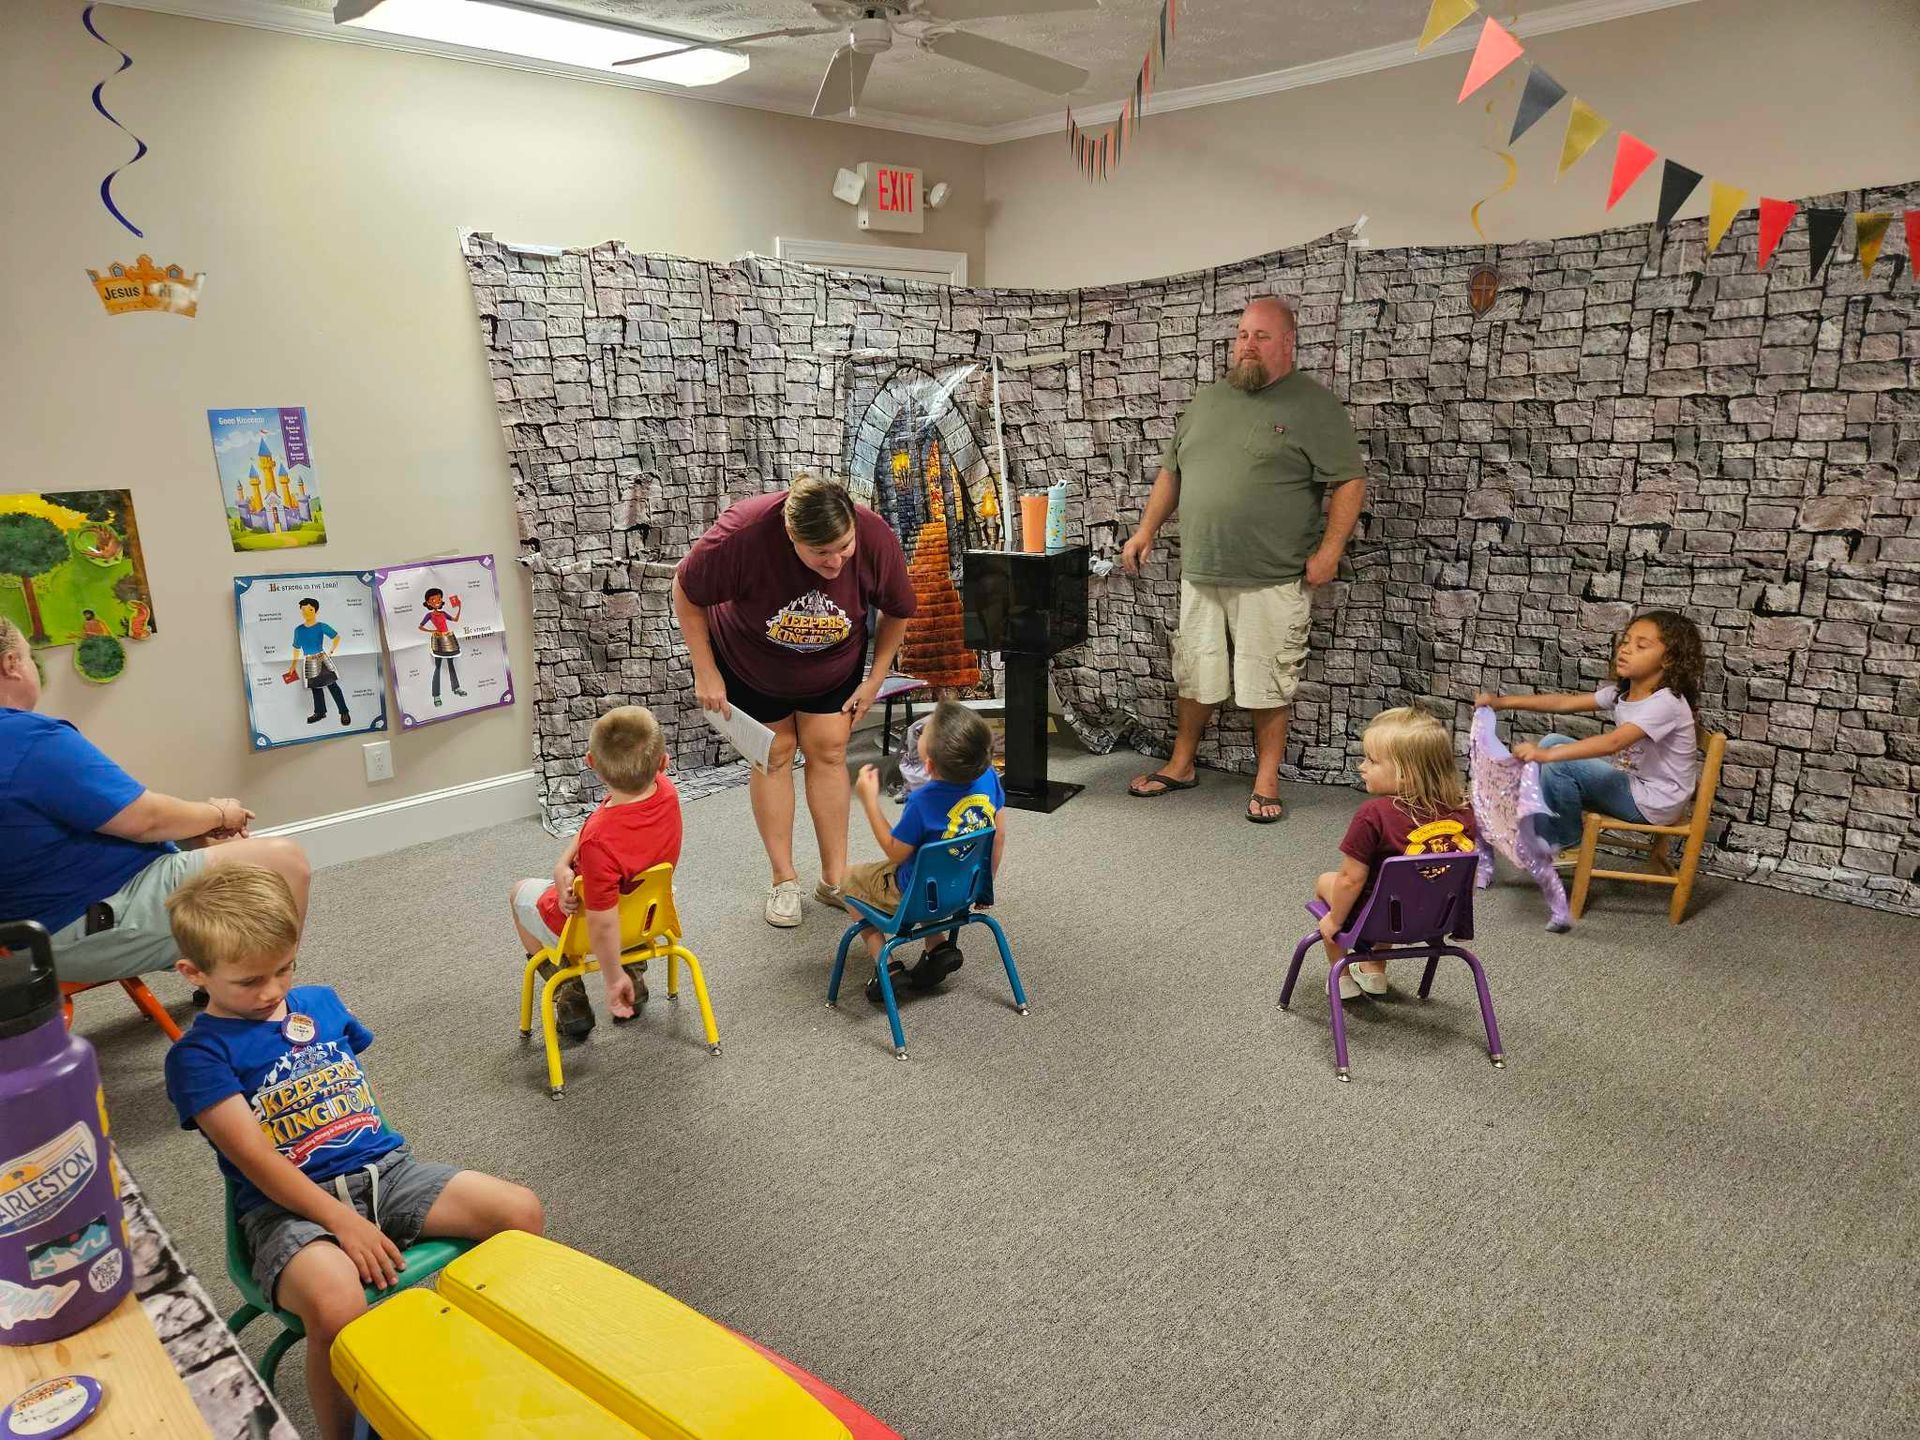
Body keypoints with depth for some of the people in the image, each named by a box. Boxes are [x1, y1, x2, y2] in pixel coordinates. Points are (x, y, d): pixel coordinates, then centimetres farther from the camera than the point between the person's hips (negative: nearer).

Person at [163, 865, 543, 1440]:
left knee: (521, 1210, -14)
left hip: (382, 1167, 5)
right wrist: (344, 1223, -20)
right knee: (336, 1306, -37)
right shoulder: (198, 1055, -5)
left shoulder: (319, 1000, 13)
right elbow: (256, 1159, -13)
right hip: (286, 1202, -5)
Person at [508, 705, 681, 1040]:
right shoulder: (664, 790, -24)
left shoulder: (600, 842, -43)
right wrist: (564, 863, -22)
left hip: (582, 925, -5)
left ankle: (570, 1002, 24)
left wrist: (613, 979, -16)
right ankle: (635, 978, 34)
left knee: (520, 893, 25)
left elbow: (603, 926, -31)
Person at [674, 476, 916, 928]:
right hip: (751, 661, -1)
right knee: (774, 754, 2)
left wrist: (875, 680, -8)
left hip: (833, 662, 2)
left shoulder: (876, 538, -32)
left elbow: (897, 612, -10)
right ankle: (784, 880, 14)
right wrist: (705, 673, -18)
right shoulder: (744, 532, -39)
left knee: (828, 751, 1)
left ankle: (835, 878, 12)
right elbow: (686, 591, -20)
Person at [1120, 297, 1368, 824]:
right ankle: (1181, 766, 29)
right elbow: (1171, 473, 20)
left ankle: (1267, 781, 16)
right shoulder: (1207, 400, 13)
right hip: (1200, 573, 5)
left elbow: (1349, 481, -7)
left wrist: (1329, 550, -16)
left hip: (1272, 581, -5)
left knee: (1268, 682, 3)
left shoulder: (1313, 405, -4)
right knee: (1195, 676, 14)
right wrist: (1146, 531, 12)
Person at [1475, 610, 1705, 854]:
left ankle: (1566, 842, 2)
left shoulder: (1666, 703, -24)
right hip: (1631, 783, 9)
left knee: (1558, 763, -20)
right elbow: (1564, 703, 1)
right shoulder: (1621, 693, 3)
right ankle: (1543, 833, 6)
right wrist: (1502, 702, -9)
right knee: (1552, 742, 2)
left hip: (1653, 803, -9)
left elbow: (1612, 742, -38)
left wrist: (1547, 755, -47)